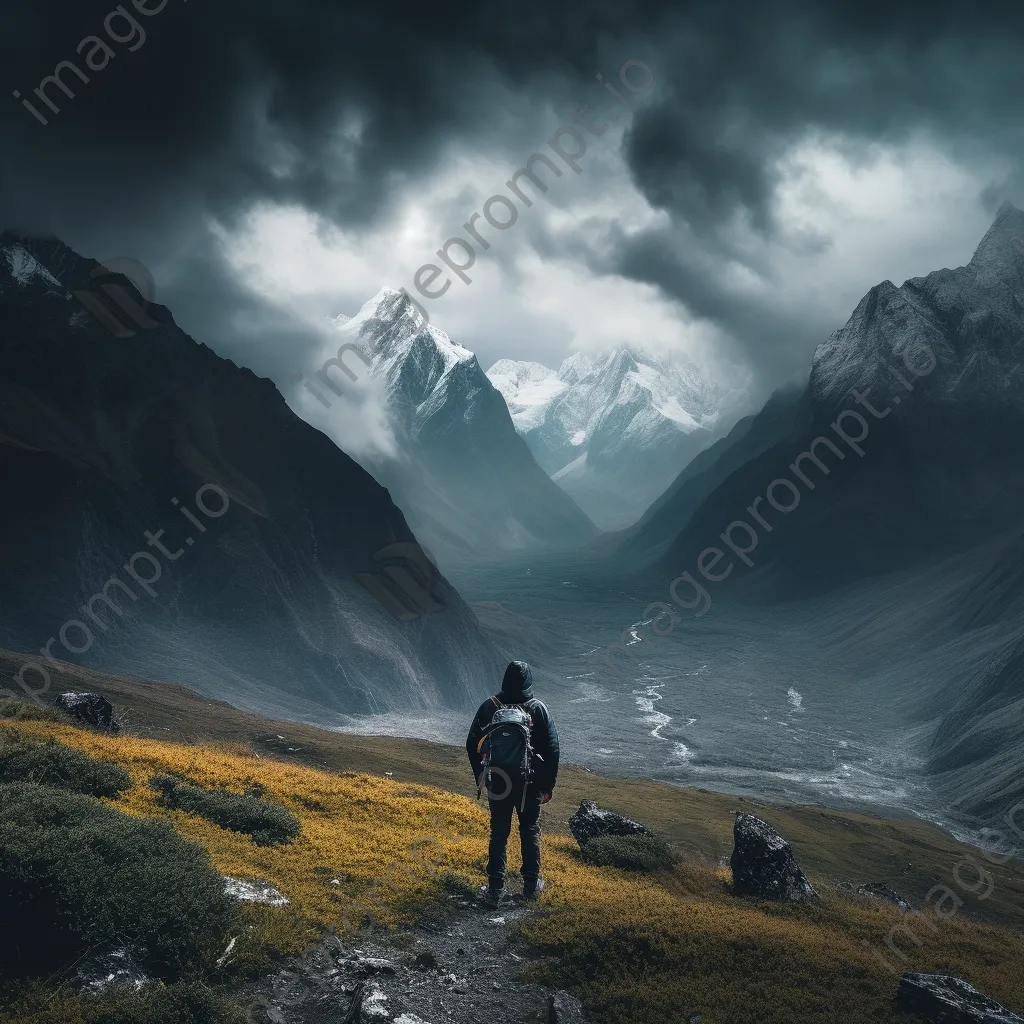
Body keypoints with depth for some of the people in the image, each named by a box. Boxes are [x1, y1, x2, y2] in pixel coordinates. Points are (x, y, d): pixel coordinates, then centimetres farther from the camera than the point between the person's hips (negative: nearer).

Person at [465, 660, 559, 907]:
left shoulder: (489, 707, -5)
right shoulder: (538, 709, -9)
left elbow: (472, 745, 2)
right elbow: (551, 749, -7)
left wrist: (480, 776, 16)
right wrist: (548, 785, 4)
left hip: (497, 782, 1)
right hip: (530, 784, -1)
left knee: (498, 834, 11)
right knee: (530, 831, 16)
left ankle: (495, 889, 10)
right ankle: (531, 884, 24)